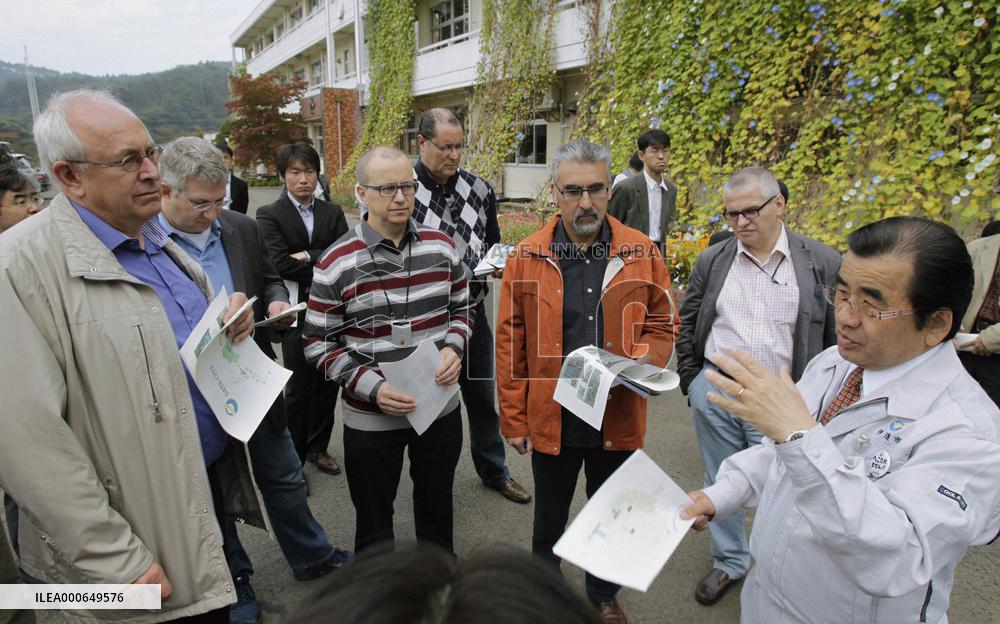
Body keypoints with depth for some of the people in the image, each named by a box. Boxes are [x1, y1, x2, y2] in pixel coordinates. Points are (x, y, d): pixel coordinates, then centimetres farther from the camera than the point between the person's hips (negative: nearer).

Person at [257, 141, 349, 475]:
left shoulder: (332, 212, 7)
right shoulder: (270, 215, -4)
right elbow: (280, 264, -17)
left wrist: (307, 256, -16)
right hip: (297, 313, -4)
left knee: (327, 383, 14)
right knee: (298, 390, 4)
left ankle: (317, 447, 33)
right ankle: (293, 459, 21)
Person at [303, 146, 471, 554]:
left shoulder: (441, 247, -2)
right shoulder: (337, 263, -12)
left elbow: (460, 310, 10)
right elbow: (317, 343, -7)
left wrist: (453, 349, -11)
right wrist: (370, 387, -20)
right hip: (370, 418, -3)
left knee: (438, 510, 23)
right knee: (374, 522, 17)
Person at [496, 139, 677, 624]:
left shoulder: (642, 253, -5)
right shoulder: (526, 258, -7)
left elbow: (662, 325, 4)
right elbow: (510, 343, -4)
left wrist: (640, 364, -17)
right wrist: (513, 419, -3)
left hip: (619, 416, 1)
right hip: (550, 417, 0)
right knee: (549, 521, 21)